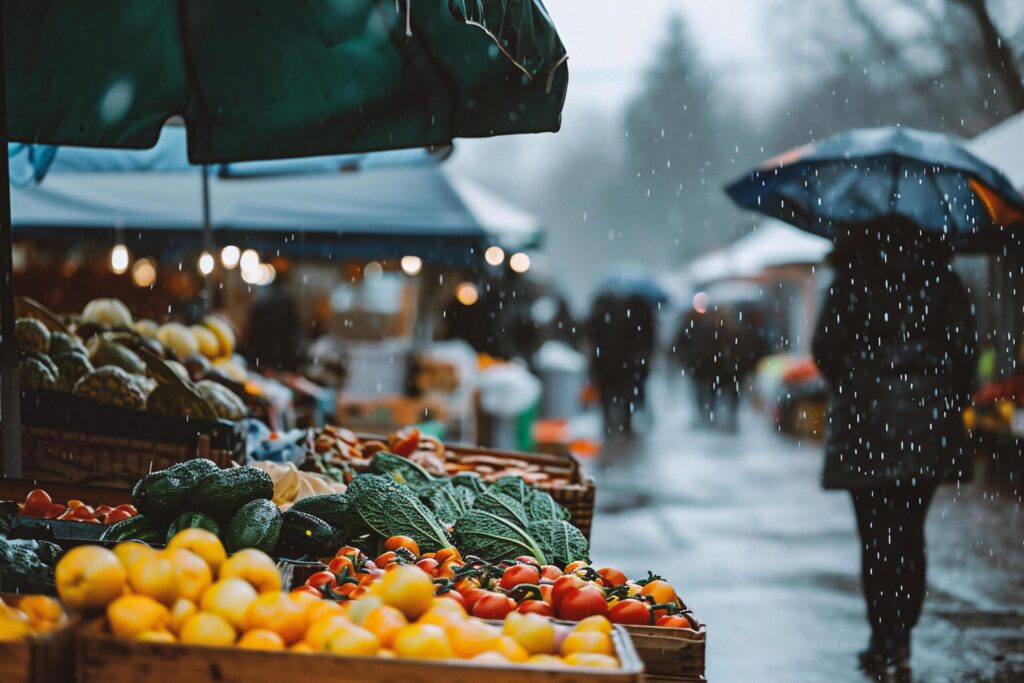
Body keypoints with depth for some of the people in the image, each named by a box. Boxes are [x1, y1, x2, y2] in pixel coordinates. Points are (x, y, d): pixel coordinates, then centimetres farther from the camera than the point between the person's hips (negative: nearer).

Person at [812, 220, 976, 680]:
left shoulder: (853, 278, -2)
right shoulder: (940, 279, 4)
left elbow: (825, 348, -4)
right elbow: (964, 347, 0)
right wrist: (954, 400, 12)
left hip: (866, 423, -2)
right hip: (928, 428, 3)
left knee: (877, 536, 3)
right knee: (909, 532, 13)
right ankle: (899, 640, 13)